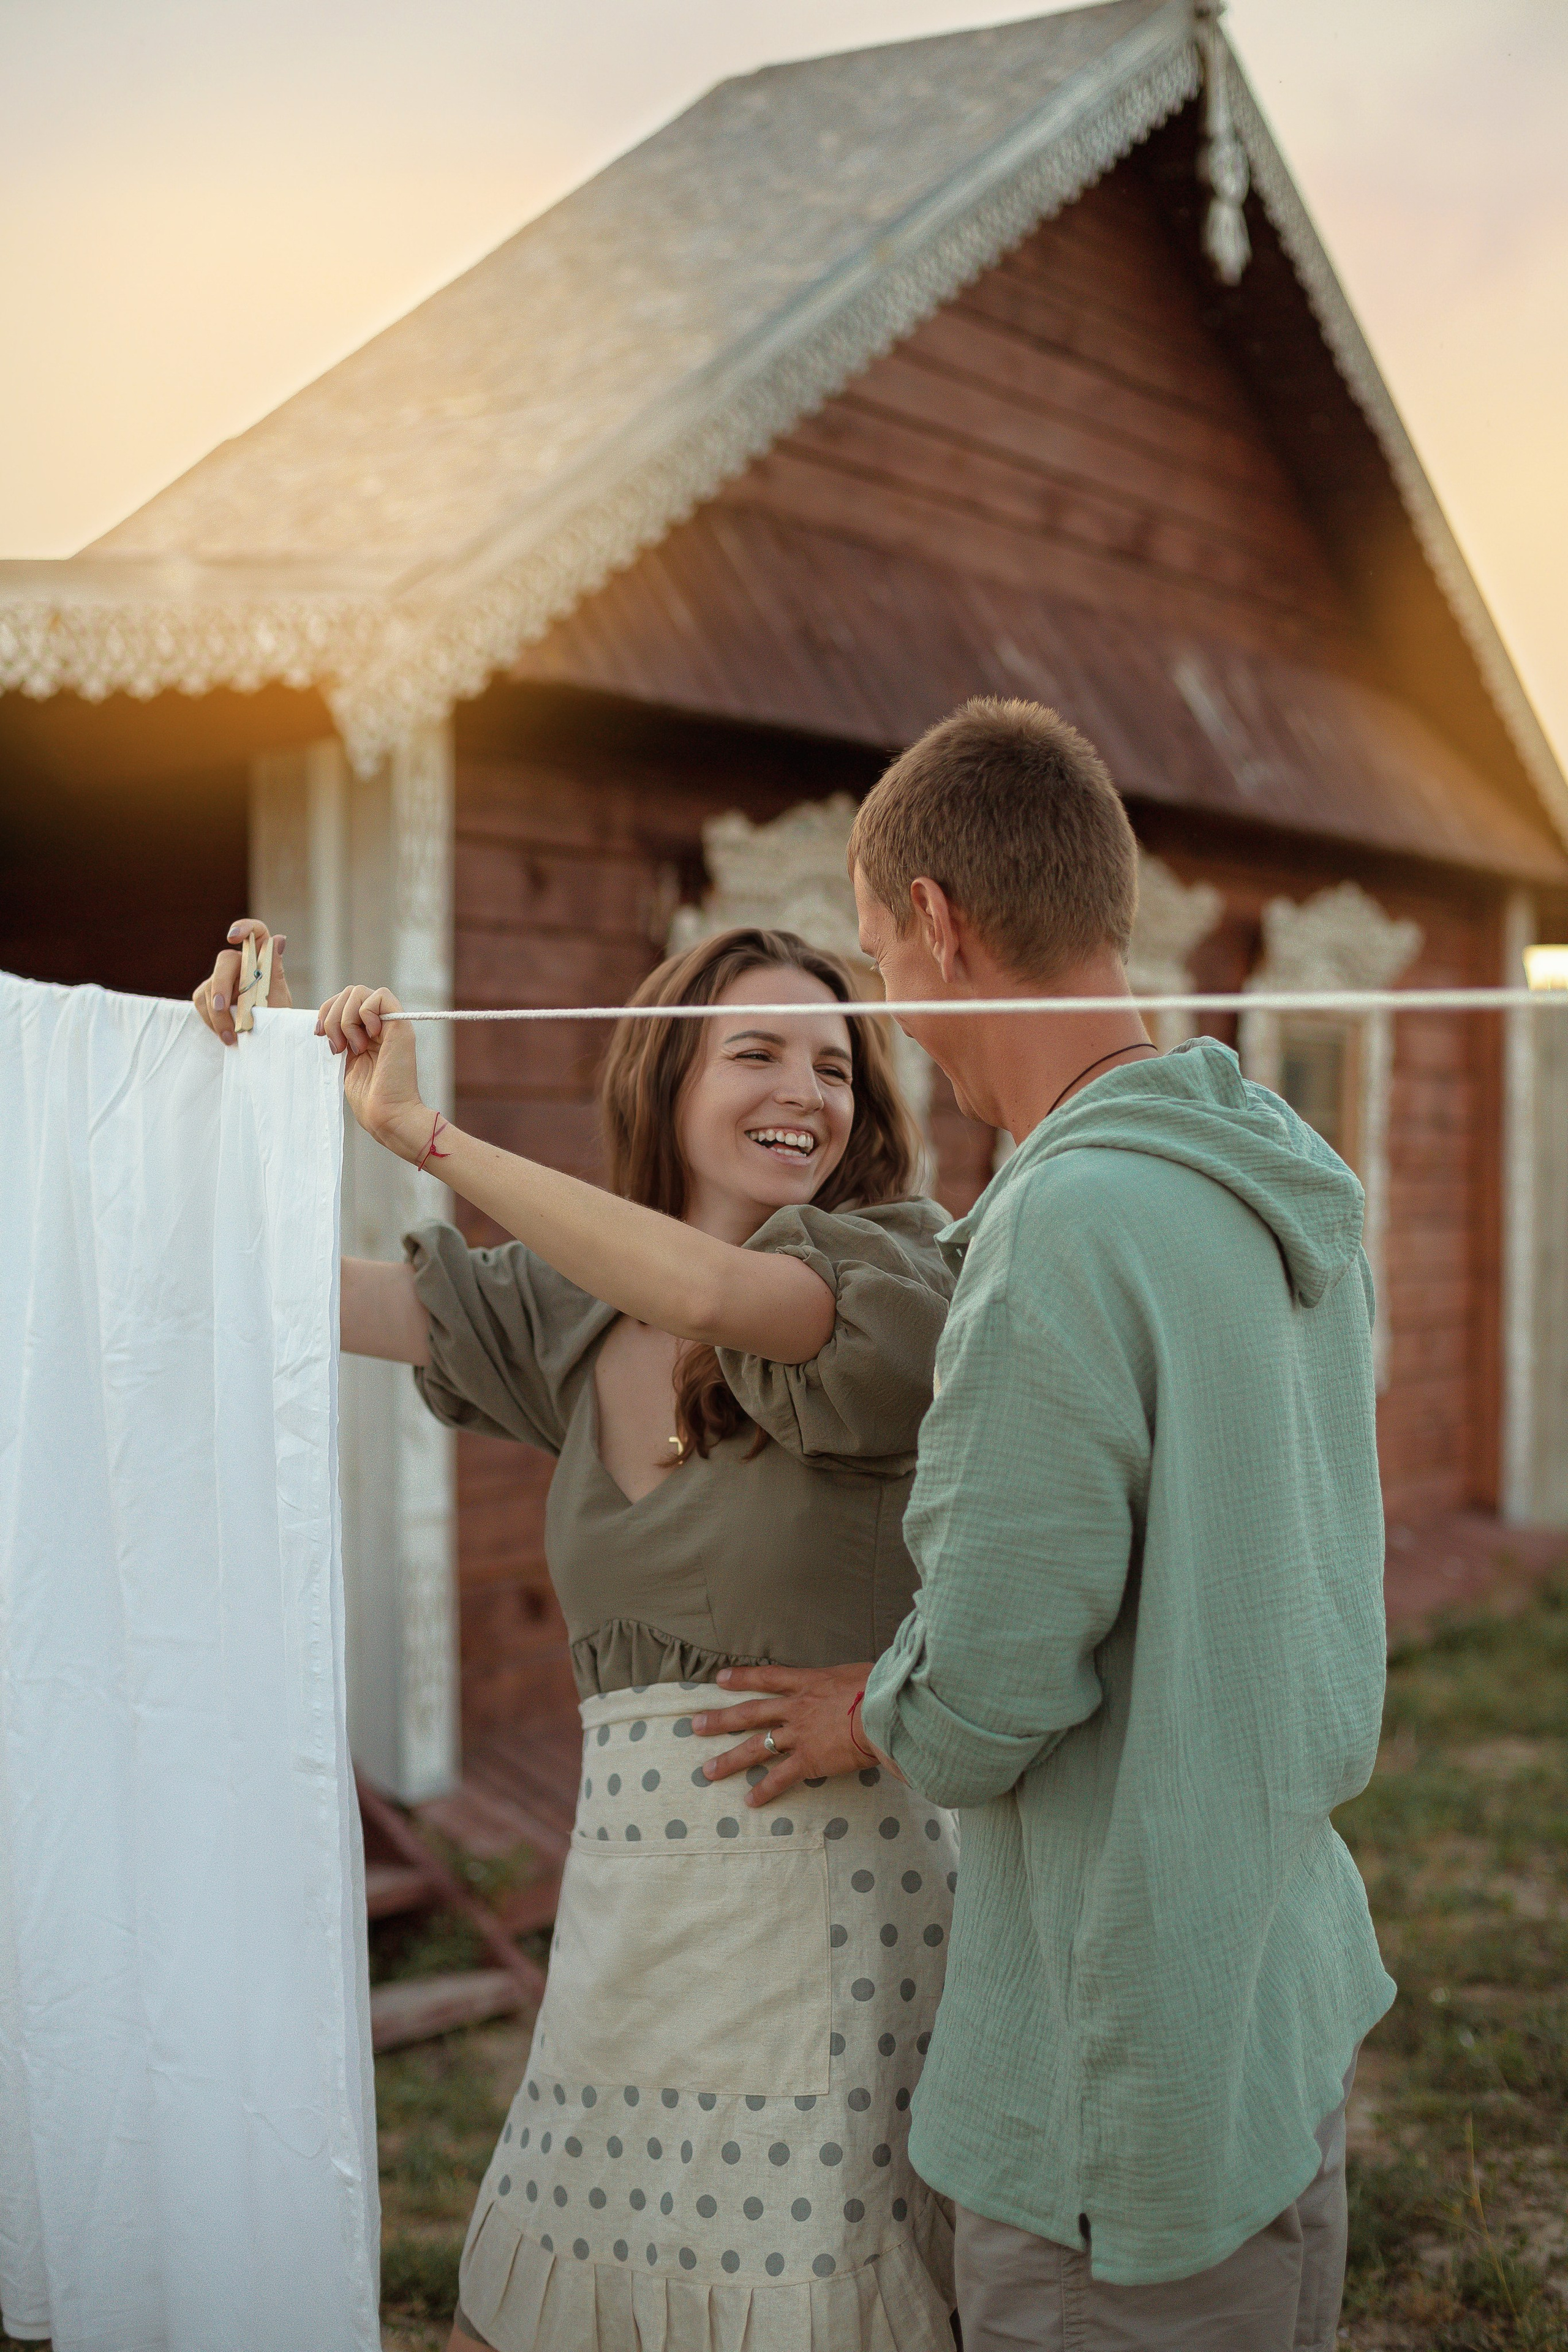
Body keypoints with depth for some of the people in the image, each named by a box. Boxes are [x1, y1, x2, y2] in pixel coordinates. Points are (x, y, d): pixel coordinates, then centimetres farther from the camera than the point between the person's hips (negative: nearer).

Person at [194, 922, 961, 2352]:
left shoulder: (902, 1278, -7)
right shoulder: (570, 1320, 11)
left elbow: (713, 1291, -26)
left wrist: (426, 1134, -19)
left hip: (837, 1894, -5)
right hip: (630, 1895, 5)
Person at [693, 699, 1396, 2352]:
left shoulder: (1069, 1228, -24)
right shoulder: (1294, 1194, 4)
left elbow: (987, 1702, -20)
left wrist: (871, 1718, 0)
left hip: (1136, 2069, -8)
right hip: (1298, 2012, 9)